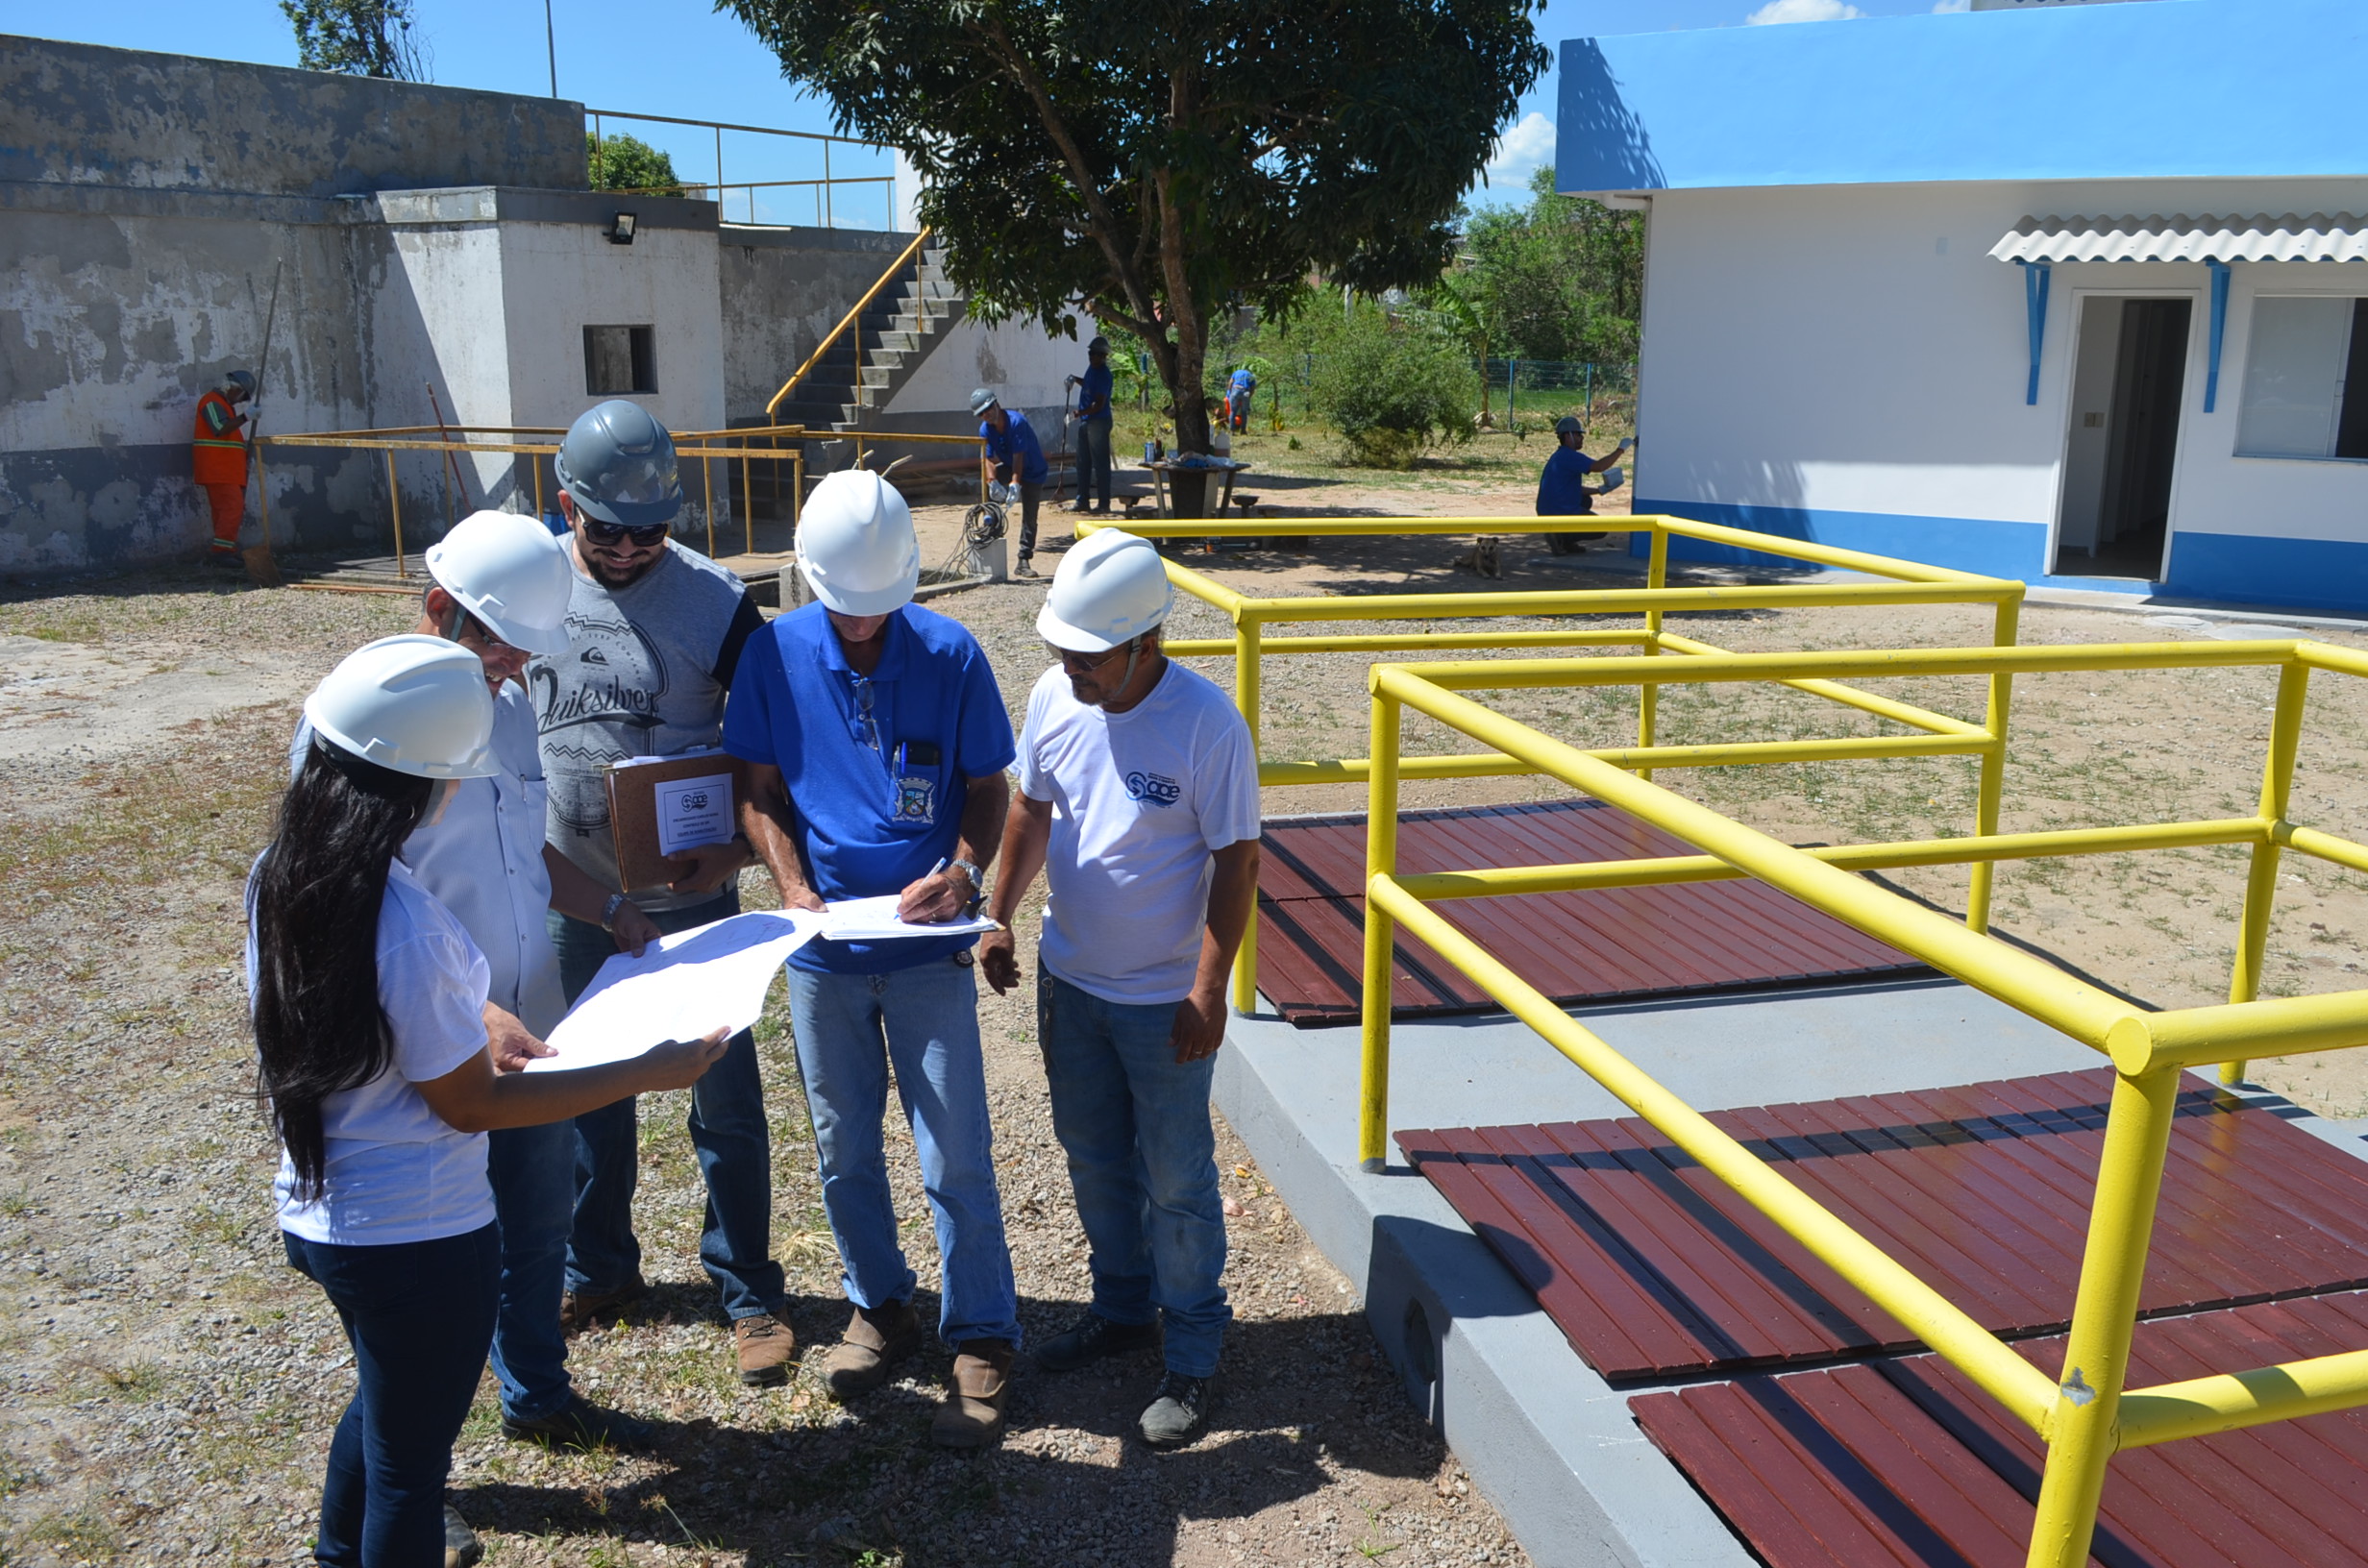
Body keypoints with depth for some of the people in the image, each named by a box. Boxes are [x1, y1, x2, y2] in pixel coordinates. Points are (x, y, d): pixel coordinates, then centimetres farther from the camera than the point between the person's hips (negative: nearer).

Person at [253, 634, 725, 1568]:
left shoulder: (280, 876, -5)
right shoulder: (401, 920, -31)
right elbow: (474, 1105, -21)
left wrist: (464, 1032, 15)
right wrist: (646, 1073, -16)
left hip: (319, 1210, 9)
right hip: (418, 1238, -9)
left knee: (382, 1402, 33)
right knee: (411, 1455, 14)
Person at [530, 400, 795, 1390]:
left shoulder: (715, 601, -12)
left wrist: (739, 845, -20)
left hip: (687, 900, -3)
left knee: (725, 1101, 6)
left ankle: (749, 1290, 22)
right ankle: (597, 1270, 38)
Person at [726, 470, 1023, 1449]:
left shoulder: (950, 654, -9)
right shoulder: (776, 653, -4)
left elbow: (987, 787, -3)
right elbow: (760, 790, 3)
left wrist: (964, 873, -22)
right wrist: (794, 889, -13)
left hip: (926, 947, -2)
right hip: (823, 946, 3)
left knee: (956, 1157, 1)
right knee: (843, 1149, 16)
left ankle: (982, 1338, 18)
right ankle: (879, 1307, 36)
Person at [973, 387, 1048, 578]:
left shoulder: (1016, 421, -28)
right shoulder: (985, 429, -11)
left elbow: (1018, 456, -31)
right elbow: (987, 458, -19)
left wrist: (1014, 484, -39)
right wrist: (992, 481, -37)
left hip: (1032, 471, -5)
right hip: (1010, 467, 5)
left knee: (1030, 517, -8)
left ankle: (1024, 562, -3)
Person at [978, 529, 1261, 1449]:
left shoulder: (1208, 724, -21)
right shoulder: (1053, 698, -6)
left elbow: (1235, 861, -16)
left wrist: (1209, 989, -18)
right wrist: (999, 917, 4)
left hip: (1164, 999, -5)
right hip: (1069, 980, 6)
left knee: (1176, 1180, 7)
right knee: (1093, 1159, 20)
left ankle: (1193, 1357, 25)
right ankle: (1124, 1310, 41)